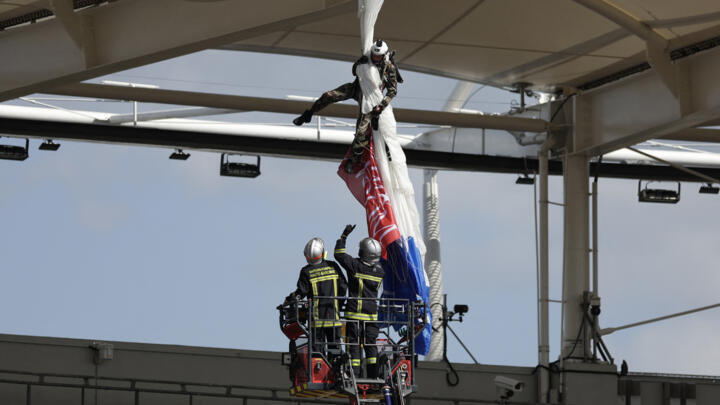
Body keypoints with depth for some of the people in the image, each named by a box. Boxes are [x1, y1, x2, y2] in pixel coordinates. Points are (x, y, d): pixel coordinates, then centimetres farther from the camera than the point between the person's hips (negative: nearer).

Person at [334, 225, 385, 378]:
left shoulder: (355, 265, -11)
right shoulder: (380, 272, -1)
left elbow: (339, 254, 2)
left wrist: (344, 236, 8)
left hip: (354, 312, -3)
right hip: (372, 313, 3)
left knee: (354, 344, -2)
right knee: (371, 345, 9)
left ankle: (354, 375, -6)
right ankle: (373, 377, 7)